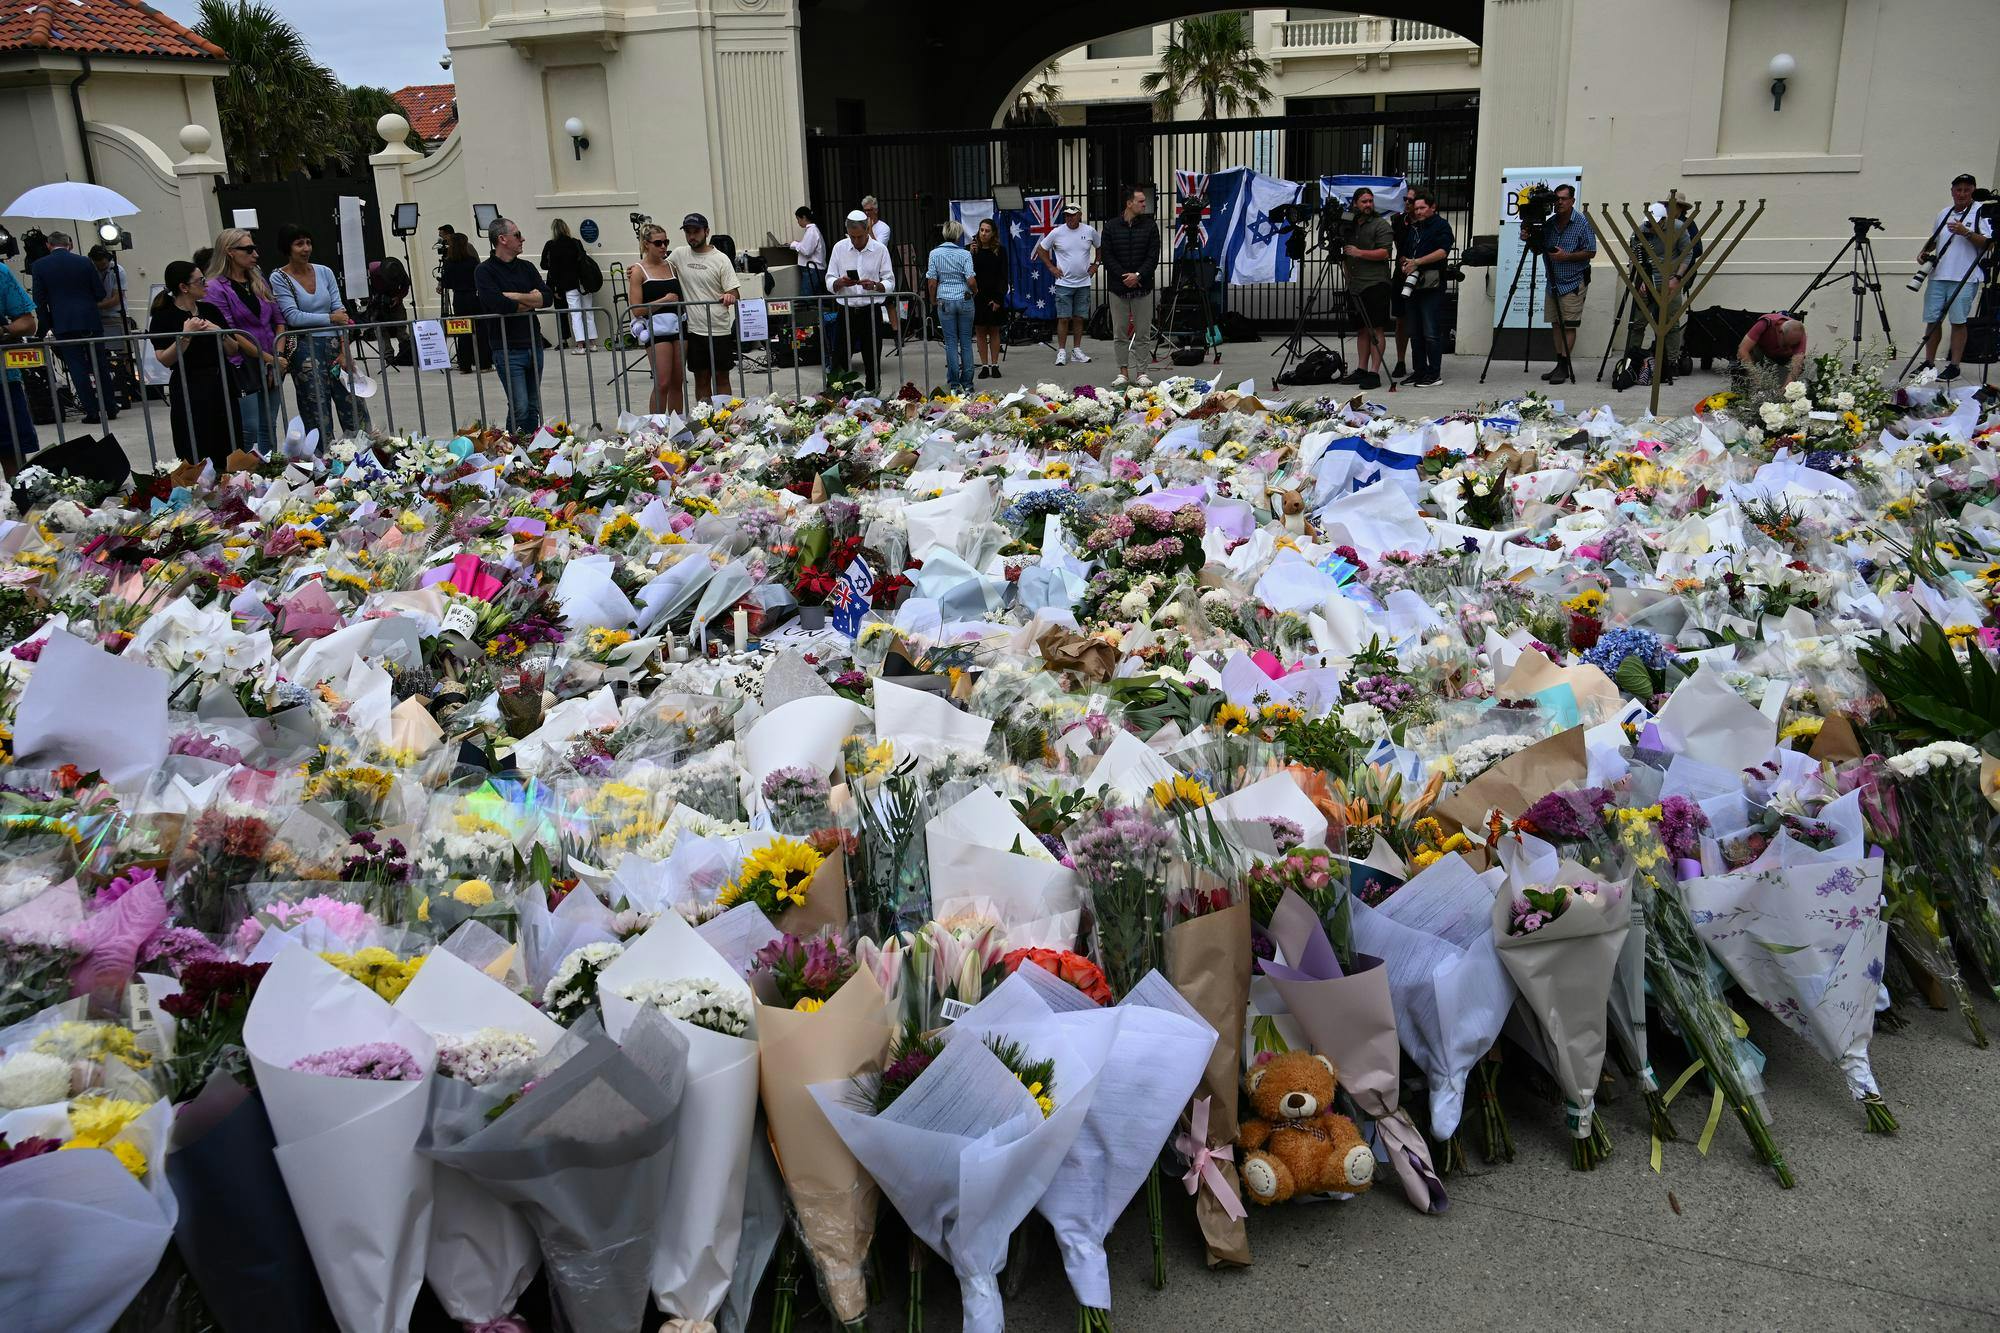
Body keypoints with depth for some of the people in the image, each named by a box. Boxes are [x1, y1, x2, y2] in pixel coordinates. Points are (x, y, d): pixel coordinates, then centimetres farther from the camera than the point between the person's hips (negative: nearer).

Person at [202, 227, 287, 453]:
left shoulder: (259, 281, 13)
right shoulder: (216, 288, -8)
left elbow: (278, 320, 14)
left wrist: (278, 355, 0)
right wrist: (268, 358, -13)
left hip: (272, 366, 6)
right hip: (243, 366, -6)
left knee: (269, 427, 11)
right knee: (249, 430, -8)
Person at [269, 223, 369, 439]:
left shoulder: (325, 272, 9)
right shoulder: (279, 278, -1)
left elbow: (341, 312, 4)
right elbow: (293, 316, -11)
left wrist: (345, 351, -4)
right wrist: (330, 319, -10)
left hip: (334, 345, 4)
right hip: (306, 350, -4)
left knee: (355, 409, 1)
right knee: (318, 417, 0)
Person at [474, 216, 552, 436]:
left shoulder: (526, 267, 13)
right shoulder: (485, 272, -5)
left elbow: (547, 298, 1)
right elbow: (499, 305, -20)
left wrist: (515, 297, -11)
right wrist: (531, 300, -5)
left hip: (534, 344, 6)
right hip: (508, 349, -6)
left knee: (533, 407, 9)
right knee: (520, 407, -12)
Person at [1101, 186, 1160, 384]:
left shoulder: (1150, 226, 4)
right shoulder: (1111, 227, 3)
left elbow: (1153, 257, -1)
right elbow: (1108, 257, 0)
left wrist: (1138, 275, -14)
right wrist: (1124, 277, -11)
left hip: (1143, 287, 0)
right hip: (1118, 288, 0)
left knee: (1143, 333, 1)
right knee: (1120, 333, 3)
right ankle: (1123, 371, 10)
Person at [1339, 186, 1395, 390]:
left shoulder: (1381, 225, -2)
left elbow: (1385, 253, -12)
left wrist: (1359, 253, -16)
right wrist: (1341, 252, 9)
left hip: (1375, 284, -7)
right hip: (1355, 286, 7)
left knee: (1376, 329, -8)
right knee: (1362, 329, 10)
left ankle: (1374, 373, -11)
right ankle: (1361, 370, 13)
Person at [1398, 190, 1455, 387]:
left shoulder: (1441, 226, -1)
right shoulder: (1413, 227, 20)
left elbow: (1442, 252, -15)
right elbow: (1405, 252, 25)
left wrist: (1416, 262, -18)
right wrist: (1405, 263, 2)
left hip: (1432, 286, -8)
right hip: (1413, 285, 8)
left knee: (1431, 332, -9)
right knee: (1416, 332, 9)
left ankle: (1435, 374, -7)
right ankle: (1420, 370, 16)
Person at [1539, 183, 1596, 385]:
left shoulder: (1583, 223, -8)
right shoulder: (1550, 222, 9)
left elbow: (1591, 252, -9)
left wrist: (1566, 256, -20)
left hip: (1574, 283, -6)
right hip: (1553, 282, 6)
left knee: (1569, 326, -7)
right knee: (1556, 324, 8)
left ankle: (1564, 367, -6)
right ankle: (1560, 365, 14)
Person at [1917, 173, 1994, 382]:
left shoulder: (1981, 212, -1)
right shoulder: (1944, 213, 17)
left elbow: (1988, 243, -8)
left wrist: (1966, 232, -19)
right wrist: (1925, 252, 10)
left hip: (1964, 278, -5)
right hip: (1938, 276, 5)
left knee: (1958, 322, -4)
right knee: (1932, 320, 5)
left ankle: (1954, 366, -1)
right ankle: (1928, 363, 12)